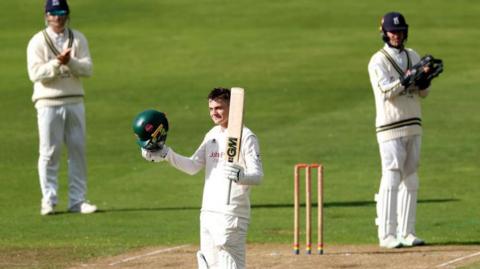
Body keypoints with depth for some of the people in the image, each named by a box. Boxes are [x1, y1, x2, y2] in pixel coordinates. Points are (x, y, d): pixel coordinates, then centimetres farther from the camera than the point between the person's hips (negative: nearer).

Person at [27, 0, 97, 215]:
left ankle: (77, 200, 8)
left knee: (78, 150, 3)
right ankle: (49, 201, 2)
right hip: (48, 103, -3)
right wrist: (57, 63, -24)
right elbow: (35, 73, -12)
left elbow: (87, 69, -2)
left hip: (74, 102, 3)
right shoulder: (38, 42, -1)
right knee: (49, 153, -3)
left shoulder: (78, 39, 8)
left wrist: (70, 62, -20)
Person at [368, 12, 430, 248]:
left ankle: (406, 233, 10)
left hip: (413, 125, 6)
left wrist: (425, 78, -10)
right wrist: (407, 79, -30)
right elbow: (387, 91, -19)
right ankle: (387, 235, -12)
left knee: (410, 180, 6)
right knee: (391, 179, -11)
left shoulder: (413, 57, 13)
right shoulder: (378, 61, -6)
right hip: (390, 127, -6)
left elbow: (422, 93, 10)